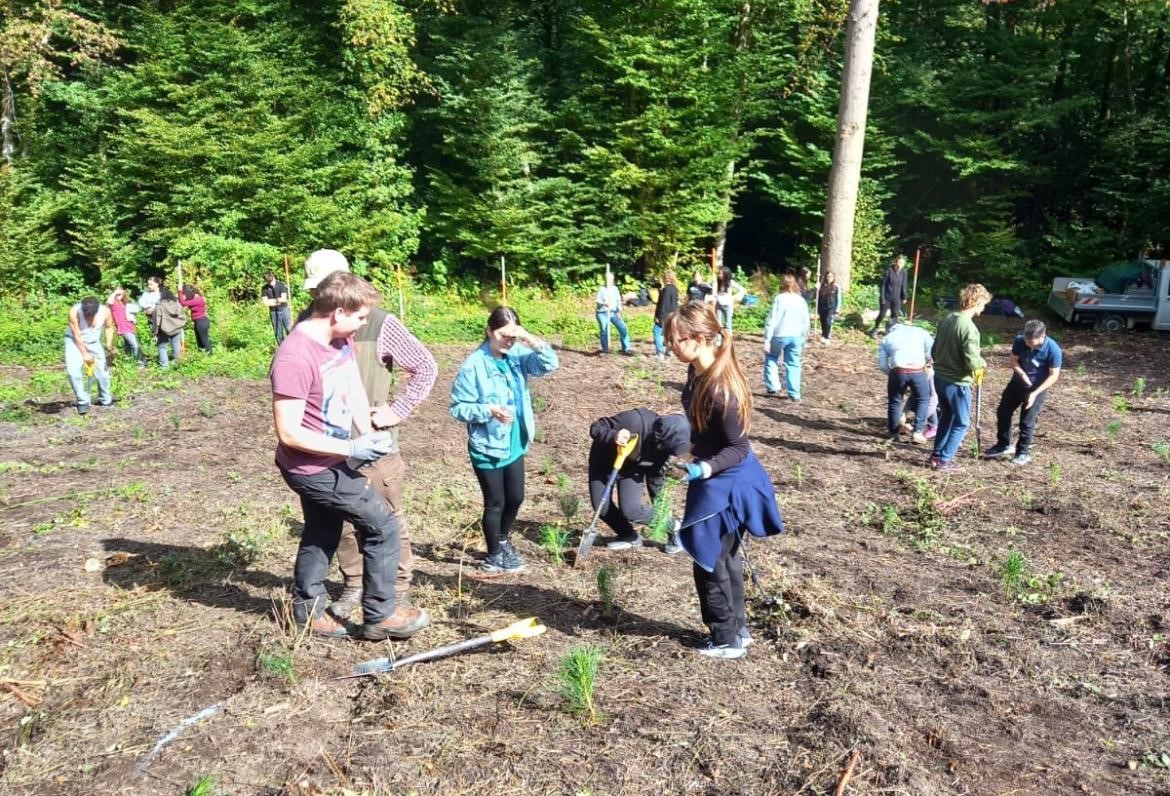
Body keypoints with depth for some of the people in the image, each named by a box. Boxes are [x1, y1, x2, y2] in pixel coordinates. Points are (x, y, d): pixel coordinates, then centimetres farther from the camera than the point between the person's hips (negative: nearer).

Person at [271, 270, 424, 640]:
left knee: (323, 533, 23)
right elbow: (289, 433, -28)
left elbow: (353, 387, 4)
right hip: (312, 468, -9)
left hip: (326, 463, 9)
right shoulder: (295, 358, -30)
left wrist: (368, 434, -12)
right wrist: (352, 448, -26)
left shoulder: (341, 339, -3)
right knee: (383, 525, -3)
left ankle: (308, 609, 42)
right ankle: (379, 616, 11)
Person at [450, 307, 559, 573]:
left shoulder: (518, 355, -2)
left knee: (516, 498, 19)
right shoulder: (474, 365, -18)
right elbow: (458, 408, -15)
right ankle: (494, 556, 30)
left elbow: (550, 364, -11)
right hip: (487, 448, -6)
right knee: (495, 504, 9)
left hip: (515, 445, 6)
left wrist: (531, 340, -25)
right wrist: (489, 411, -28)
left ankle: (502, 540, 46)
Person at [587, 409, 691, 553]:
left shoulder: (665, 443, -21)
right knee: (601, 505, -9)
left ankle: (672, 528, 5)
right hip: (604, 460, -1)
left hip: (633, 467, 1)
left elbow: (657, 476, -4)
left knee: (630, 510, -17)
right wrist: (613, 437, -51)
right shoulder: (634, 420, -39)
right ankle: (628, 535, 17)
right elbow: (595, 428, -30)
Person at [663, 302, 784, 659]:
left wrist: (704, 469, -35)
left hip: (725, 485, -9)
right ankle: (737, 629, 37)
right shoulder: (697, 372, -2)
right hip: (719, 481, 9)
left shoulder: (721, 388, -29)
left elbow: (738, 448, -22)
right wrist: (698, 454, 24)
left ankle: (728, 640, 22)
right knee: (725, 558, 21)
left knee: (709, 564, 5)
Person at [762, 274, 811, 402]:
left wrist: (767, 340, -11)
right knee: (793, 364, 10)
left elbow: (771, 321, -12)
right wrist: (803, 340, 21)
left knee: (771, 359, 16)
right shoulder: (801, 301, 7)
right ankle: (794, 394, 10)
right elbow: (806, 323, 11)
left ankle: (773, 387, 6)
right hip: (796, 337, 4)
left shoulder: (779, 299, -8)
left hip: (780, 335, -4)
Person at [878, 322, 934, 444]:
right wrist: (927, 362, 28)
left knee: (894, 401, 20)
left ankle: (894, 431, 30)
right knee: (923, 400, 19)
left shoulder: (886, 338, 22)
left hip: (899, 371, 0)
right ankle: (918, 432, 11)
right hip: (918, 371, 0)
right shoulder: (920, 332, 22)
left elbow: (882, 364, 12)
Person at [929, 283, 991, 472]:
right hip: (957, 383, -7)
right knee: (961, 423, 10)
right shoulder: (969, 328, -22)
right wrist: (982, 362, -3)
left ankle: (937, 455, 29)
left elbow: (934, 351, 10)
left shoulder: (946, 320, 2)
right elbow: (972, 362, -23)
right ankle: (944, 460, 11)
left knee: (946, 417, 24)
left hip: (939, 378, 8)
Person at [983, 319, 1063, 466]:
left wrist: (1035, 393, -23)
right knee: (1003, 412, 11)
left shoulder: (1053, 349, -26)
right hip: (1018, 381, 5)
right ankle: (1003, 445, 29)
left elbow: (1054, 375, -18)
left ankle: (1023, 452, 16)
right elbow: (1015, 360, -1)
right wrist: (1022, 373, -22)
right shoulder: (1020, 341, -17)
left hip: (1037, 387, -5)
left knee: (1027, 421, -2)